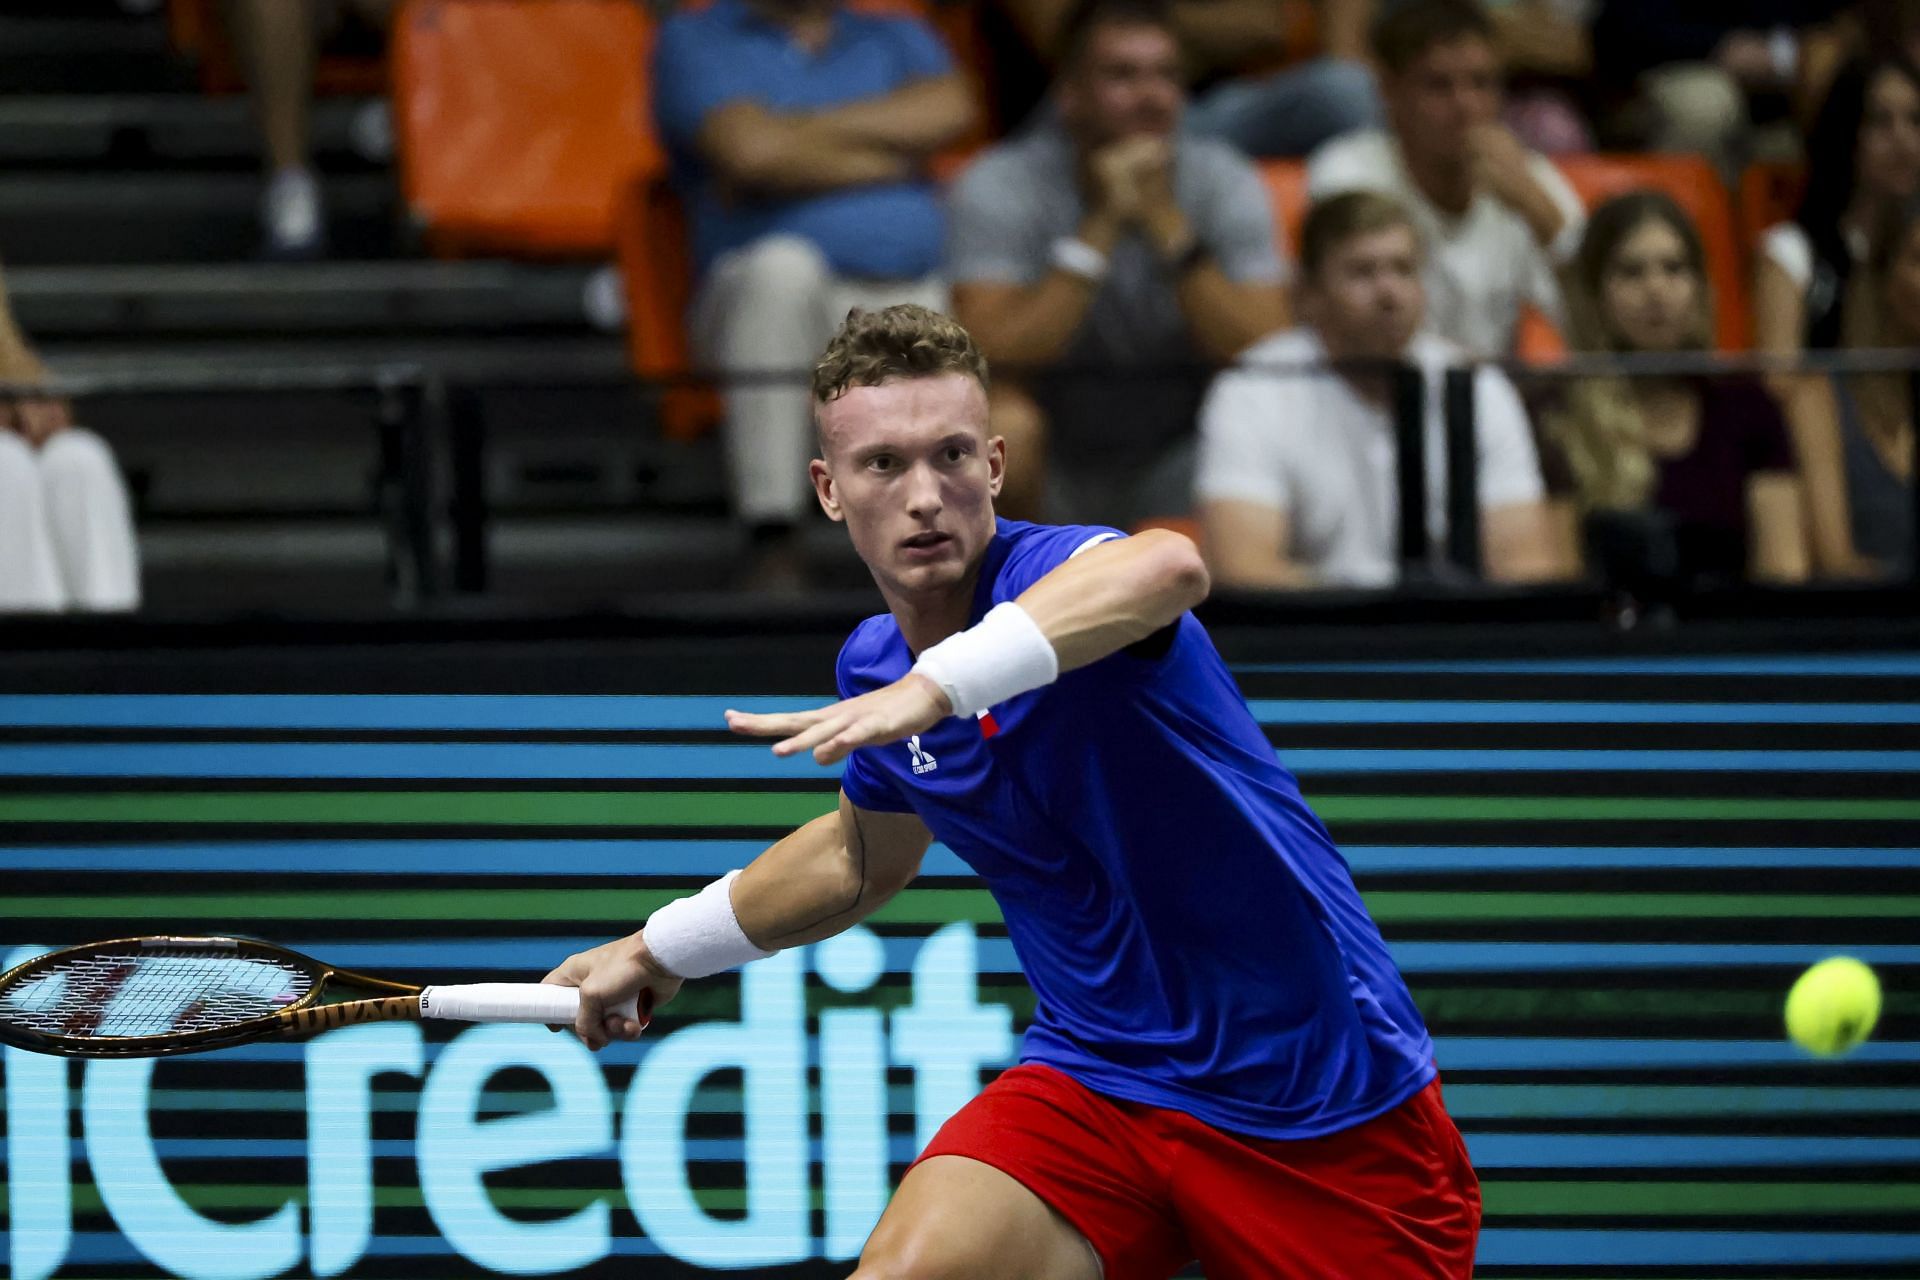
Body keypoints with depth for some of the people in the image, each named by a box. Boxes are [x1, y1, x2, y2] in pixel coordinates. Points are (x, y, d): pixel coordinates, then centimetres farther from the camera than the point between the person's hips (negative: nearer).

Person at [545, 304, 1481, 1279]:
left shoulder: (1050, 572, -20)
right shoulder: (874, 668, 2)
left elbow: (1167, 570, -48)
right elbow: (865, 856, 26)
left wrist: (940, 683, -58)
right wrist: (665, 948, 29)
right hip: (1099, 1077, 5)